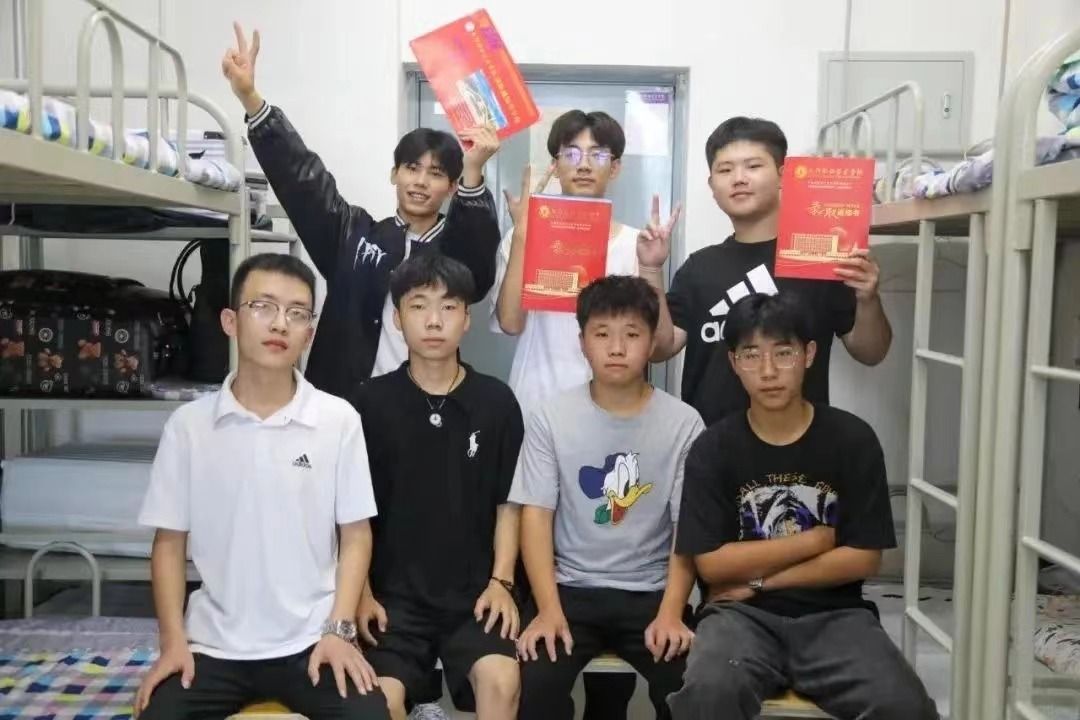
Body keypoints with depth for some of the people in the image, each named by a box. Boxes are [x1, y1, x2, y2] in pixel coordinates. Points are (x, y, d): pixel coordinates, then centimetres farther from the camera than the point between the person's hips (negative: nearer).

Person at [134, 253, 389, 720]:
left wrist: (340, 629, -8)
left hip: (312, 641, -1)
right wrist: (173, 641, -3)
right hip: (213, 644, 1)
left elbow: (355, 534, 1)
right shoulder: (188, 424, -2)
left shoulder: (339, 419, -5)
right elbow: (169, 540, 5)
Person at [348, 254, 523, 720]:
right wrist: (362, 592, -2)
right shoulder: (372, 401, -1)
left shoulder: (497, 402, 1)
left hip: (474, 592, 1)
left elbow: (508, 504, 7)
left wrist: (501, 581, -3)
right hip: (393, 593, 0)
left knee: (501, 680, -24)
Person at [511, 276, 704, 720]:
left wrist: (671, 612, -15)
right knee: (534, 683, -24)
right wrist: (549, 610, -17)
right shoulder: (551, 419, -2)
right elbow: (536, 516, -6)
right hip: (571, 590, 0)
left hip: (651, 593, 1)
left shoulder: (683, 423, -3)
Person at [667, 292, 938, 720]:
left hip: (832, 614, 1)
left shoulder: (853, 439, -1)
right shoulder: (712, 449, -2)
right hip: (743, 613, -1)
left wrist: (760, 579, -7)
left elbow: (864, 558, -3)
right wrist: (814, 540, -4)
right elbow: (712, 564, -6)